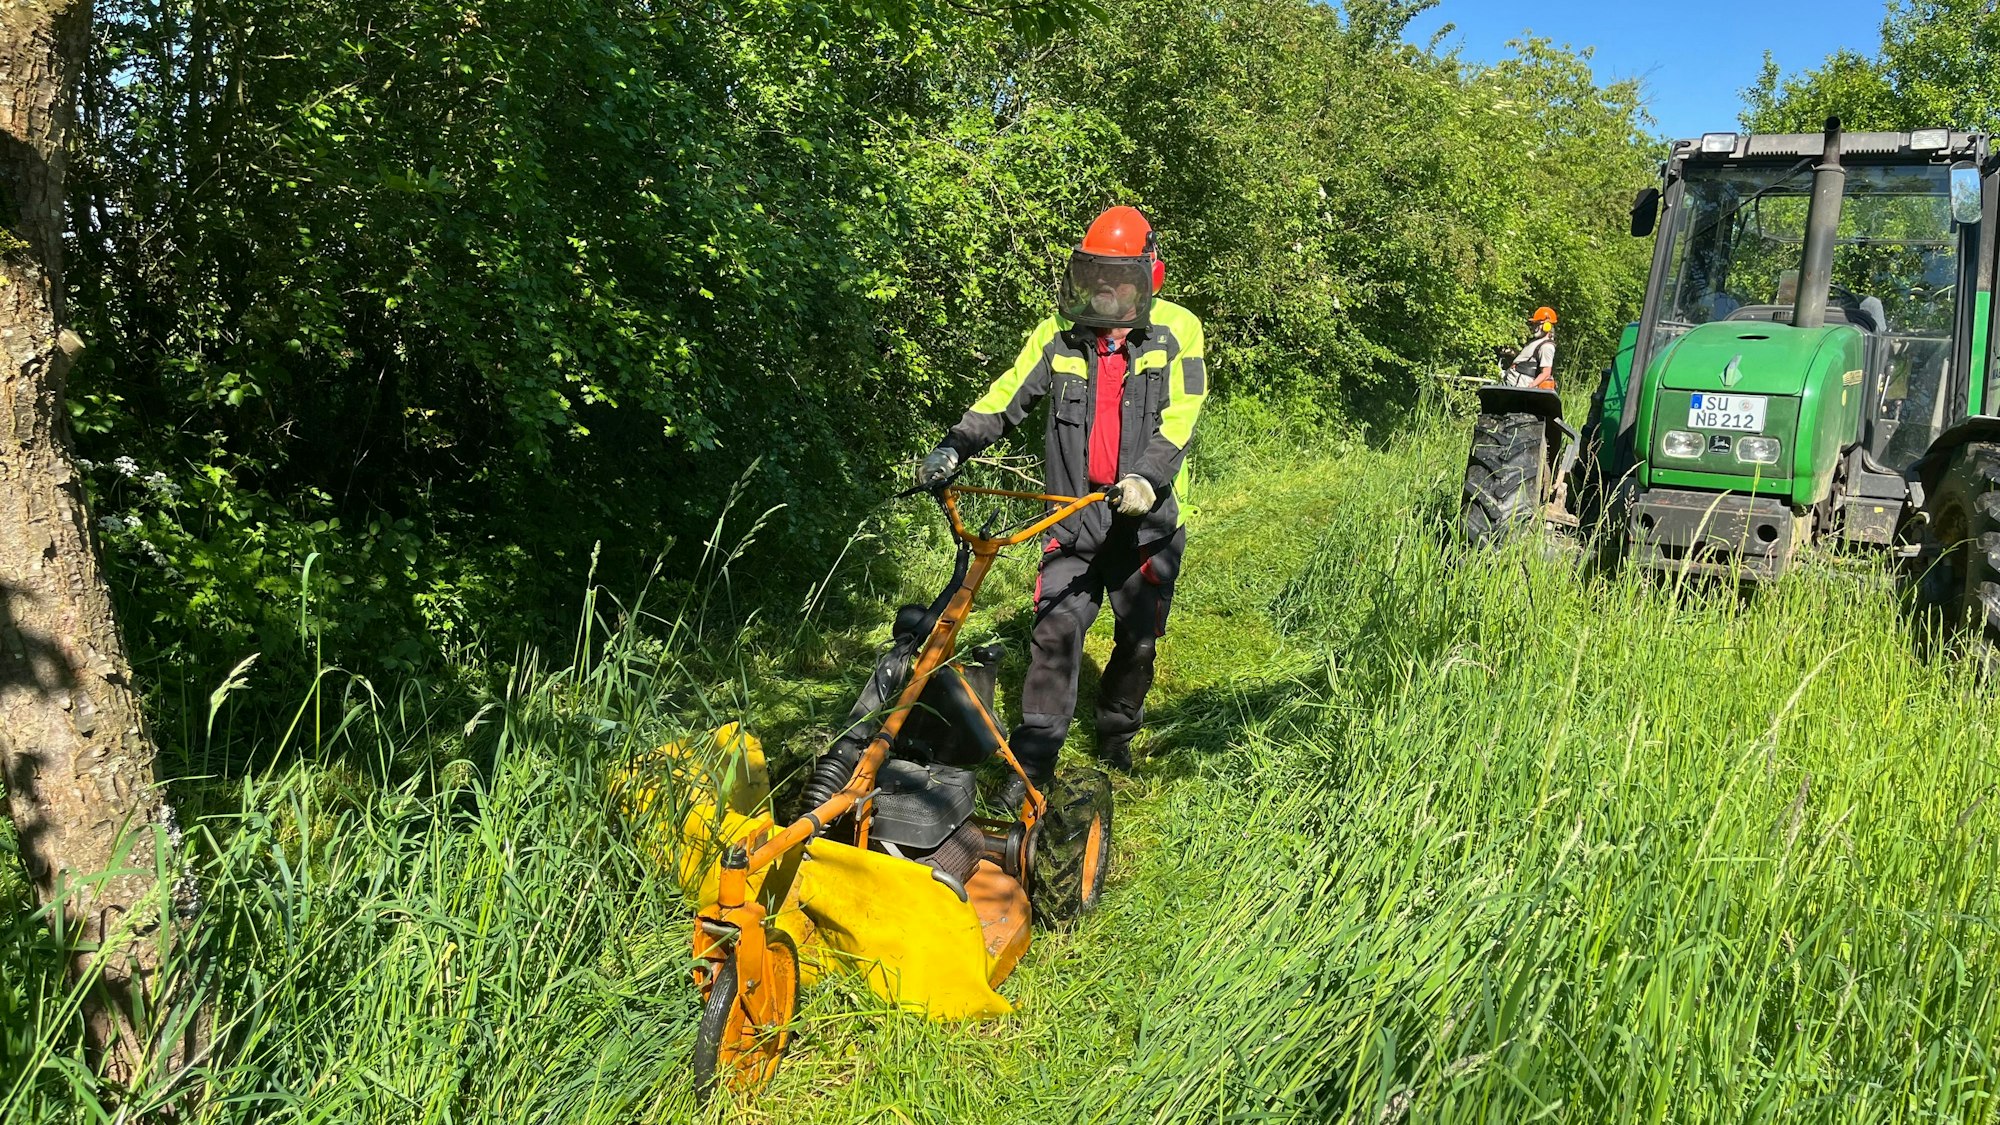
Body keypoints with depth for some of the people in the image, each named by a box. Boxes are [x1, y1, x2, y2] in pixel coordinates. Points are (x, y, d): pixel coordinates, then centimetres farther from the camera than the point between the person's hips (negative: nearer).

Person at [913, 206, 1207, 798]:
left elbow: (1179, 419, -13)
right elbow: (1005, 399, 1)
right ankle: (1032, 761, 0)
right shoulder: (1058, 334, 4)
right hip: (1074, 515, 1)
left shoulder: (1176, 330, -4)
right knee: (1055, 631, -7)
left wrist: (1148, 477, -29)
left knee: (1138, 640, 11)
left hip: (1148, 518, -1)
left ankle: (1115, 737, 35)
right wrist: (953, 447, -14)